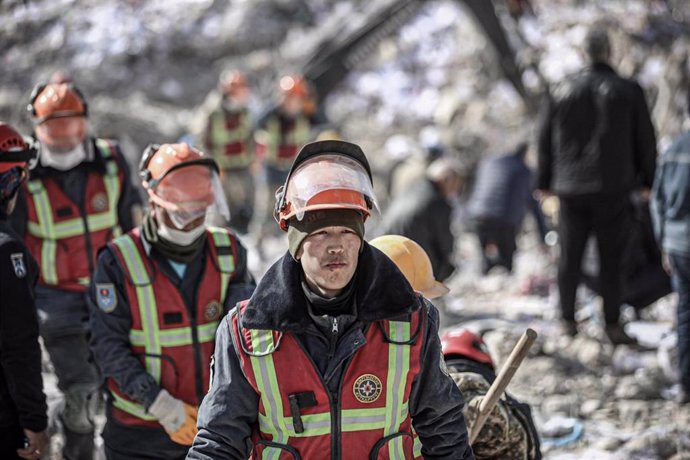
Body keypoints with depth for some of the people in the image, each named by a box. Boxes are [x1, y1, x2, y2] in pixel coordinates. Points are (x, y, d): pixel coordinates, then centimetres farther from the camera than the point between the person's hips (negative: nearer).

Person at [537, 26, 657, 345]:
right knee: (611, 259, 2)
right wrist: (647, 180, 15)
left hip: (571, 189, 2)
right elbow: (645, 140, 1)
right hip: (613, 188, -2)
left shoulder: (563, 91, 2)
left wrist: (544, 182, 18)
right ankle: (612, 325, 2)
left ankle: (568, 319, 16)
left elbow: (546, 140, 7)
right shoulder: (629, 92, -4)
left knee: (570, 258, 11)